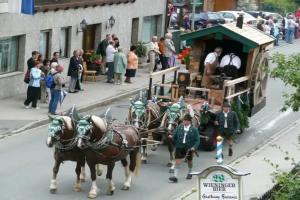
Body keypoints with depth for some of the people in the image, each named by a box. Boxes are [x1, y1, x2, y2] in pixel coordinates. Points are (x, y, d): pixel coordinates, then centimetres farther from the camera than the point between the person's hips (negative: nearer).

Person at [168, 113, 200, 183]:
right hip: (179, 147, 0)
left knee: (189, 161, 19)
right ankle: (175, 176, -11)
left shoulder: (194, 129, -7)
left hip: (189, 148, 0)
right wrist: (171, 137, -19)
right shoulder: (179, 127, -1)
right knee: (177, 161, -9)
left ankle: (189, 173, 42)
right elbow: (175, 137, 4)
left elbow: (197, 140, -5)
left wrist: (194, 147, -19)